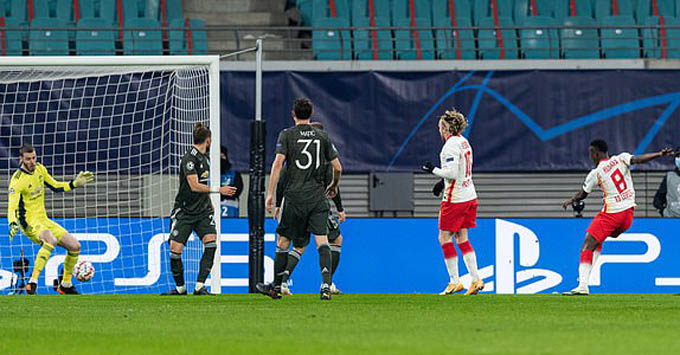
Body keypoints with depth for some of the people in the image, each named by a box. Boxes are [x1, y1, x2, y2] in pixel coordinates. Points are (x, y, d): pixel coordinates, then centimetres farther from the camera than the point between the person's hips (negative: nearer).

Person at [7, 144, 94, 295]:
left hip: (44, 220, 8)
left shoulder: (39, 169, 5)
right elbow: (12, 207, -25)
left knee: (75, 246, 3)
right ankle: (32, 283, -38)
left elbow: (55, 186, 21)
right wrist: (13, 225, -42)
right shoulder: (17, 179, -17)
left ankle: (65, 285, 20)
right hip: (30, 223, -8)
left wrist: (75, 183, 10)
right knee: (51, 240, -37)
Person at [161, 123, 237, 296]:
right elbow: (194, 185, -22)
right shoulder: (189, 158, -14)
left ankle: (199, 286, -17)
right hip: (184, 211, -6)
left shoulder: (204, 156, 12)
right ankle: (180, 287, 11)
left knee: (211, 241, -17)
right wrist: (218, 190, -23)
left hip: (202, 210, 6)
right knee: (175, 249, -10)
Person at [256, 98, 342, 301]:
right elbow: (337, 167, 10)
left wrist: (270, 193, -9)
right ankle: (326, 284, -23)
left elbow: (278, 163, -10)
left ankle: (276, 287, 19)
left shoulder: (287, 135, 0)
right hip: (317, 196, 2)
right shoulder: (322, 136, 9)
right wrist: (334, 185, 30)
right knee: (322, 241, -4)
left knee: (283, 242, 10)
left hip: (294, 196, -2)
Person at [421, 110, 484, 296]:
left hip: (455, 198, -9)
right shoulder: (464, 142, 13)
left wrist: (434, 170, -9)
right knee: (462, 239, 12)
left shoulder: (451, 145, -16)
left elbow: (452, 172, -23)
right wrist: (443, 183, 21)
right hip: (469, 195, 9)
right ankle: (476, 279, 6)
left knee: (445, 238, 0)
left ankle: (454, 282, 1)